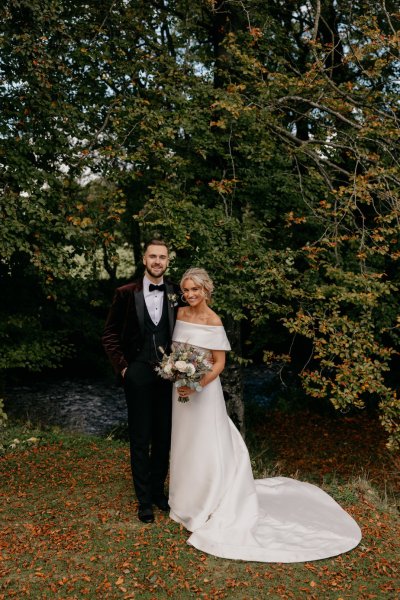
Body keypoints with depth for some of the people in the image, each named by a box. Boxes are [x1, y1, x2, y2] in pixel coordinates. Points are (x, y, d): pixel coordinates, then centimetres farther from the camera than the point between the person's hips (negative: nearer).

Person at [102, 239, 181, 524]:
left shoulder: (175, 294, 1)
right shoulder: (126, 294, -4)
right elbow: (110, 334, 1)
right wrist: (122, 365, -5)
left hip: (168, 374, 2)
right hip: (138, 374, -2)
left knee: (164, 436, 13)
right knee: (140, 439, 7)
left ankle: (158, 490, 32)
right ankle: (144, 499, 21)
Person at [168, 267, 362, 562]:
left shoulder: (213, 321, -15)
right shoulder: (180, 314, 2)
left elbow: (219, 363, -14)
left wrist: (196, 386, -24)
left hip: (204, 389, -6)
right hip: (180, 386, 6)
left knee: (206, 445, 1)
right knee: (184, 443, 17)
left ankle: (210, 507, 15)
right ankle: (188, 498, 35)